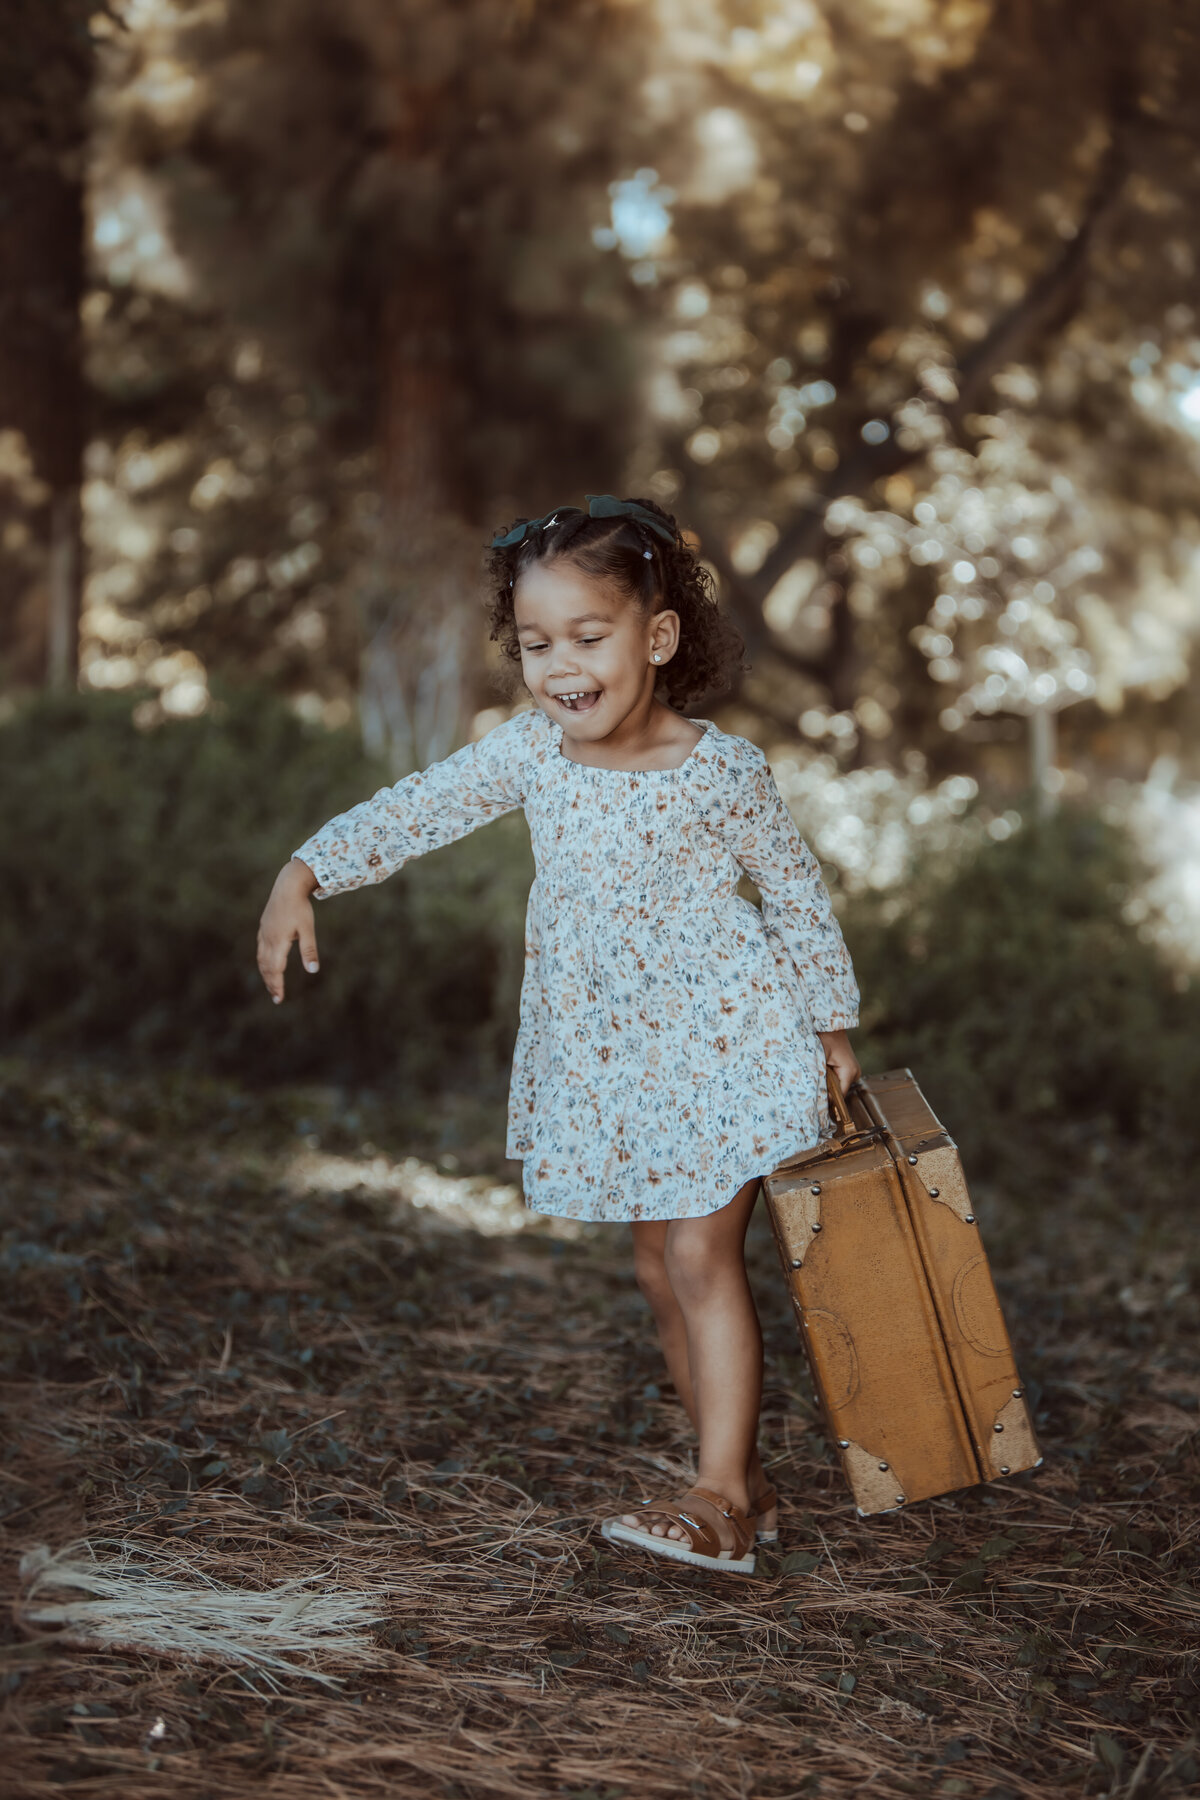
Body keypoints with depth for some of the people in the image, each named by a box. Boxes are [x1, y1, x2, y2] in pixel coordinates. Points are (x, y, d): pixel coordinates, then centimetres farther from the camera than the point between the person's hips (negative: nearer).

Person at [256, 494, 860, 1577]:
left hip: (721, 1042, -5)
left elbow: (798, 895, -1)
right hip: (603, 1058, 5)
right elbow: (414, 812, 1)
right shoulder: (530, 753, -3)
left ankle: (720, 1498, -8)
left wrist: (833, 1026, 5)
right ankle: (744, 1482, 19)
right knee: (661, 1268, 9)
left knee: (702, 1258, -11)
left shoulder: (723, 771, -13)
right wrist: (304, 877, -12)